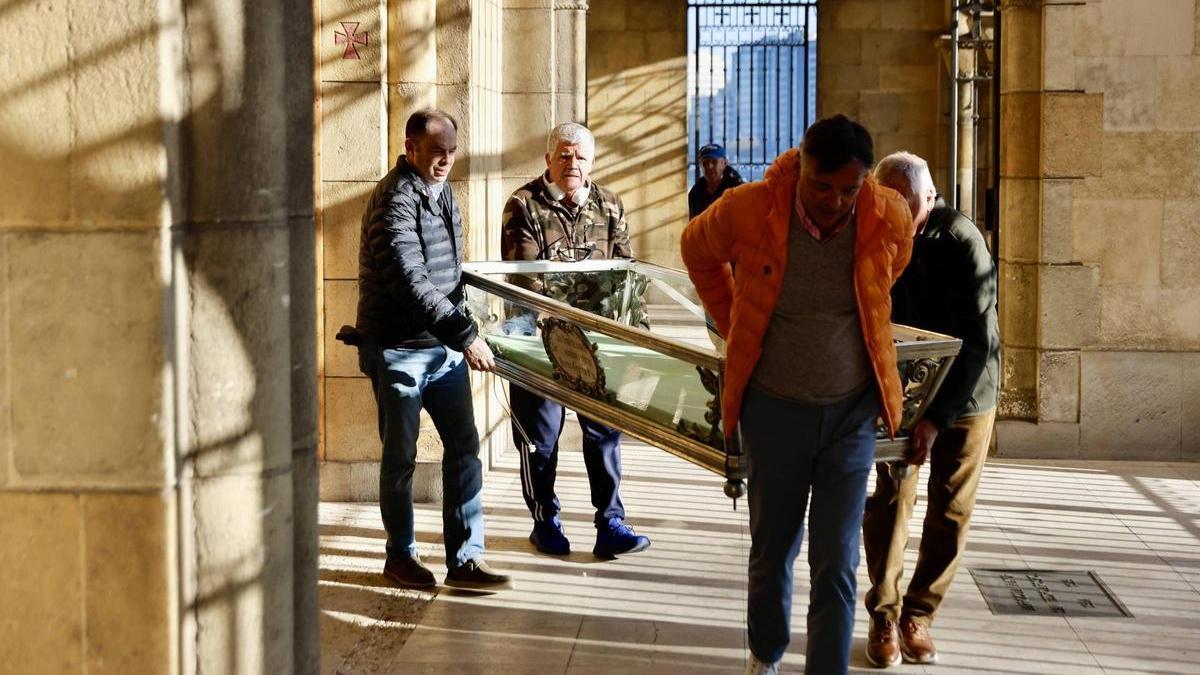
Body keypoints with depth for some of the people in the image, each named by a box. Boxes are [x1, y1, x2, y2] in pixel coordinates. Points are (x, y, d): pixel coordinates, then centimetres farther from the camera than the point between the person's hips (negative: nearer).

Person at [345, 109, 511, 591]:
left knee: (464, 446, 3)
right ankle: (401, 555, 20)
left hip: (444, 346, 8)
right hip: (397, 348, -7)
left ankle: (465, 558, 7)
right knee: (400, 456, 5)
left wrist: (460, 330, 18)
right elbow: (410, 282, -26)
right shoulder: (395, 200, -17)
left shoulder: (442, 194, 11)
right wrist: (465, 335, -28)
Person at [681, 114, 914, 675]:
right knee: (772, 548, 15)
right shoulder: (748, 210, -17)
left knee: (837, 564, -2)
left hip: (852, 410, 0)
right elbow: (697, 250, 7)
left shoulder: (889, 218, -13)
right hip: (774, 407, 0)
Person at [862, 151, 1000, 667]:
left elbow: (977, 341, -25)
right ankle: (884, 616, 9)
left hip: (965, 392, -2)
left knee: (950, 509, 4)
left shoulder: (962, 243, -23)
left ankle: (918, 615, 17)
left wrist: (937, 417, -29)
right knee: (890, 497, -2)